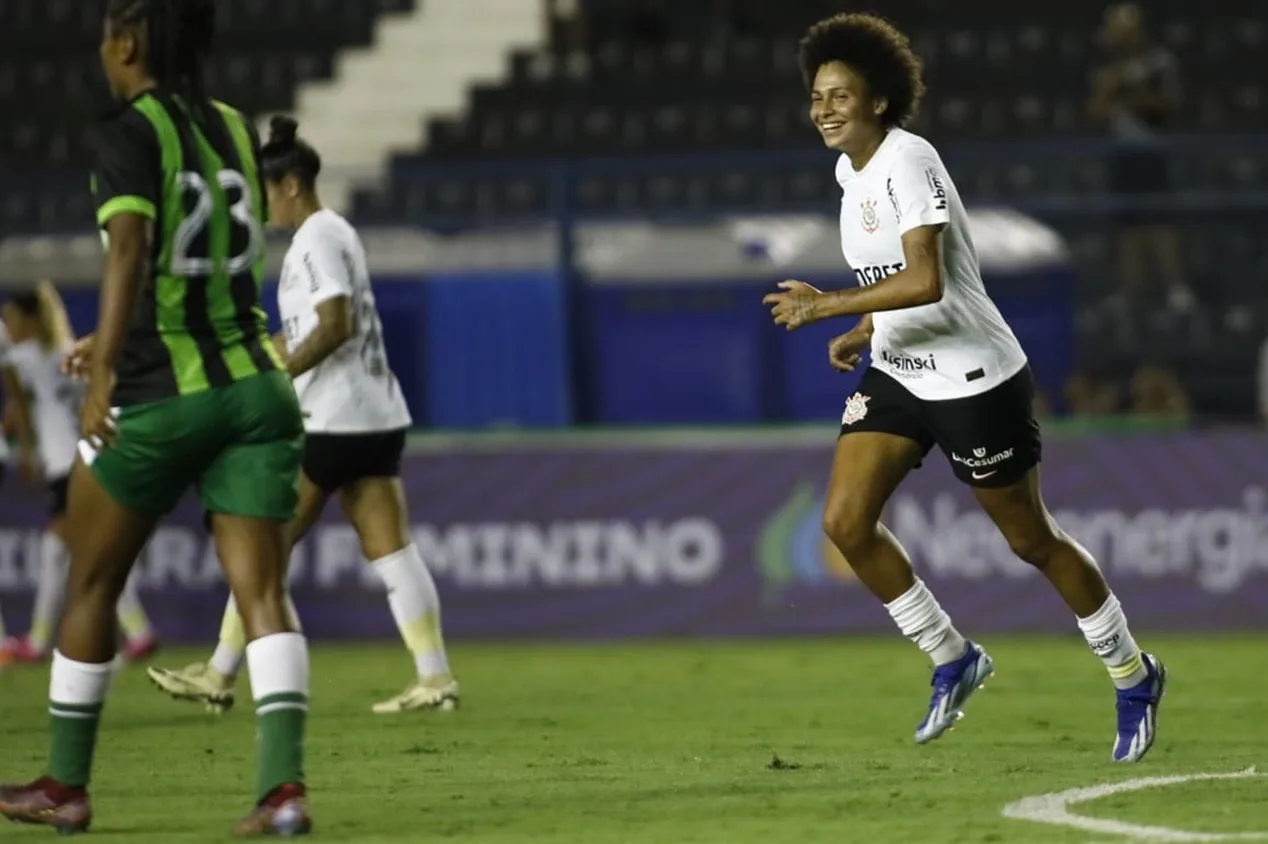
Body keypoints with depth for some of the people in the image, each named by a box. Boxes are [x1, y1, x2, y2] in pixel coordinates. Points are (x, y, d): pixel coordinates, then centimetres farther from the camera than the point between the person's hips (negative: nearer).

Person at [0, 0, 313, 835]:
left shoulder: (130, 135, -8)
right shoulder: (236, 131, 12)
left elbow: (129, 248, -25)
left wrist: (105, 371, -32)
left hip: (158, 399, -5)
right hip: (254, 384, 5)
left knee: (92, 585, 13)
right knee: (262, 591, -4)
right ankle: (285, 782, -21)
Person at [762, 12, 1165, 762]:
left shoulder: (907, 161, -22)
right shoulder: (852, 169, 6)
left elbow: (925, 282, -32)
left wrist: (827, 306, -30)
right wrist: (864, 331, 7)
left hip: (974, 379, -8)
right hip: (898, 373, 8)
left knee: (1032, 540, 3)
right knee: (846, 521, -7)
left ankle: (1134, 677, 23)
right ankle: (953, 661, 10)